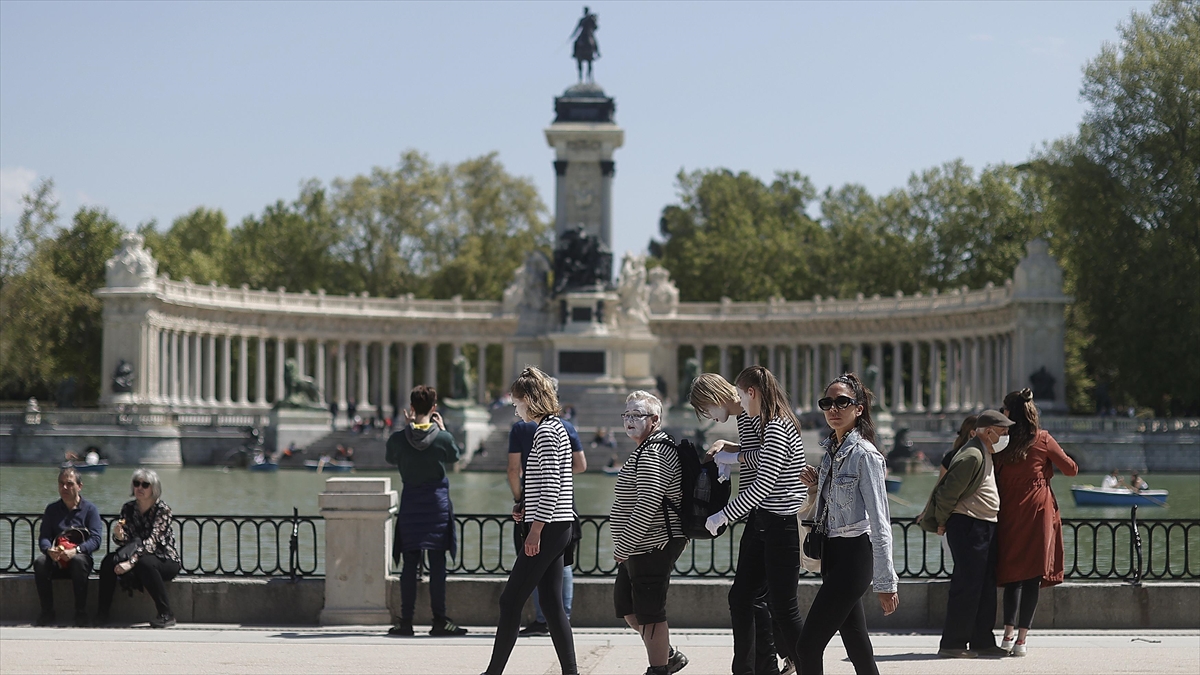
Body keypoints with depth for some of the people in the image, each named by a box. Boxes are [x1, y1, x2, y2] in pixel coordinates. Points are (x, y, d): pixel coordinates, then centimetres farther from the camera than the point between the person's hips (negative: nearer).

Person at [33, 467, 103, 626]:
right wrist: (49, 550, -20)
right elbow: (43, 537, 5)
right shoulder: (51, 509, 14)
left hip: (80, 557, -2)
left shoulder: (90, 509, 4)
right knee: (39, 562, -30)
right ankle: (47, 613, -23)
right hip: (56, 562, 3)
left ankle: (81, 613, -30)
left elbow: (95, 539, -8)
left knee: (79, 560, -38)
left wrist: (75, 551, -27)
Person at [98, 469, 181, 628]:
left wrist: (131, 562, -36)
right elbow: (126, 541, 1)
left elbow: (152, 541, -25)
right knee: (108, 561, -19)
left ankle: (166, 615, -31)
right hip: (139, 555, 5)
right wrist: (118, 535, -24)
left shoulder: (162, 509, -14)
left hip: (166, 561, -5)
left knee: (145, 563, -36)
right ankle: (102, 614, -14)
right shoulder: (128, 508, 3)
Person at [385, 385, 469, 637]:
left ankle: (406, 621, 5)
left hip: (410, 503, 1)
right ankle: (439, 620, 2)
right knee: (437, 564, 1)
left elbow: (391, 459, 13)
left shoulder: (398, 439, -8)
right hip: (437, 503, -1)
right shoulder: (443, 437, -10)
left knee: (409, 564, 5)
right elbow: (454, 457, 10)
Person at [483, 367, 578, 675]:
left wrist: (535, 530, -20)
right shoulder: (556, 427, 17)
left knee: (511, 600, -4)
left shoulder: (545, 432, -13)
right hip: (559, 527, 10)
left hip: (548, 528, -10)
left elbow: (551, 486, -20)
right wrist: (525, 507, 13)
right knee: (551, 603, 8)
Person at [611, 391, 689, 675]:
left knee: (649, 613, -4)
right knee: (626, 605, 17)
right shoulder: (650, 449, 17)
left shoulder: (651, 454, -17)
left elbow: (647, 506, -24)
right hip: (643, 547, 11)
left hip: (652, 547, -11)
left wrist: (623, 546, -20)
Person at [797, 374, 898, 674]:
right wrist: (816, 486, 4)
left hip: (854, 554, -9)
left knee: (809, 644, -12)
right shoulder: (831, 451, 11)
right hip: (832, 552, 9)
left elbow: (879, 521, -17)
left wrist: (885, 581, -19)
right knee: (856, 644, 11)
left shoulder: (864, 454, -14)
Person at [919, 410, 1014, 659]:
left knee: (986, 587, 11)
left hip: (986, 527, 10)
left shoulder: (984, 454, 16)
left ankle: (982, 642, 17)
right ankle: (952, 645, -4)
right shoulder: (972, 456, -17)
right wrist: (942, 523, -8)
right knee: (967, 586, -8)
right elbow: (948, 492, -18)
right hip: (967, 526, -10)